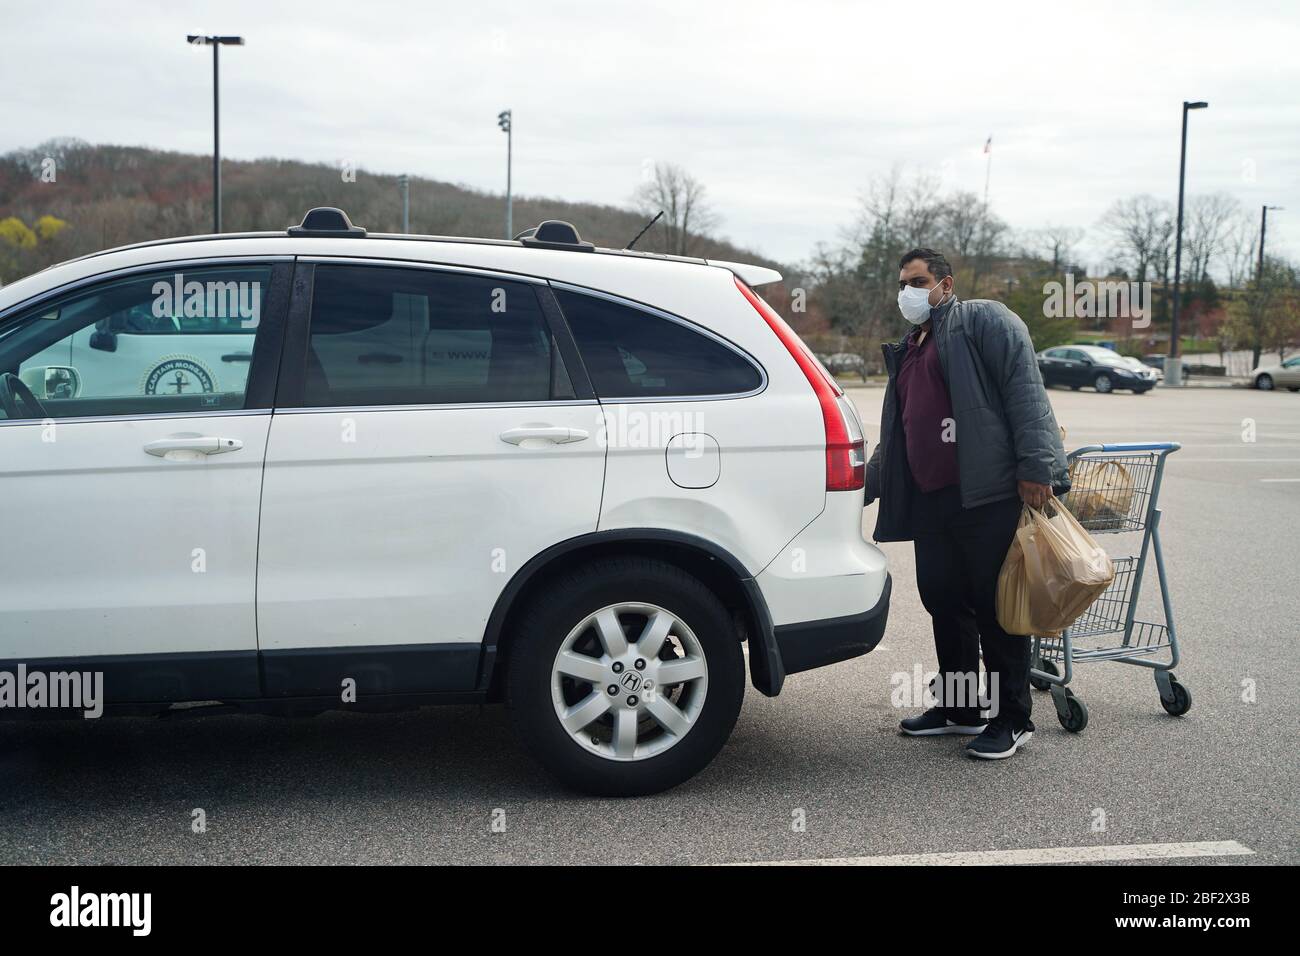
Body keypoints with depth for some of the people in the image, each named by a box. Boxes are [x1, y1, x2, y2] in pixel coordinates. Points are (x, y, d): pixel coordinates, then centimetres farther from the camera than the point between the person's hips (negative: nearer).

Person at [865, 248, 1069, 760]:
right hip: (929, 501, 8)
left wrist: (1035, 467, -21)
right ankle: (958, 708, 25)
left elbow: (1025, 388, -12)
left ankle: (1011, 718, 8)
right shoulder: (907, 351, 25)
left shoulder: (982, 320, 0)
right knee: (944, 602, 12)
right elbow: (895, 436, 32)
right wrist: (863, 486, 29)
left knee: (996, 606, -2)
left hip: (987, 496, -8)